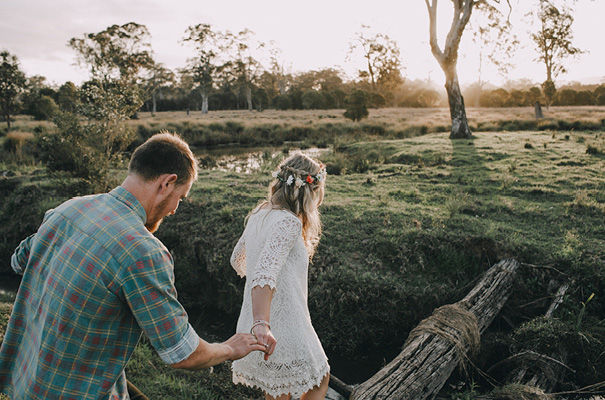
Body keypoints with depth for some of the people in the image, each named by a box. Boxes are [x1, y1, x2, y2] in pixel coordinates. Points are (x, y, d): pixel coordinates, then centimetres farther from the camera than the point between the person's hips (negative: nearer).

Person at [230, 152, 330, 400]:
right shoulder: (288, 223, -20)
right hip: (283, 332, -8)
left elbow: (238, 260, 21)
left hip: (252, 327, 8)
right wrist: (261, 325, -45)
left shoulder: (258, 215, 6)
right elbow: (265, 272, -35)